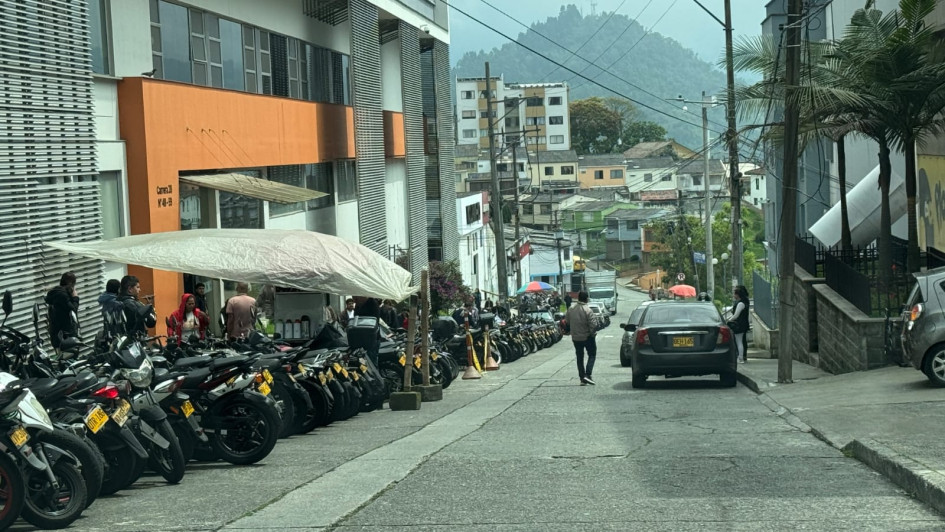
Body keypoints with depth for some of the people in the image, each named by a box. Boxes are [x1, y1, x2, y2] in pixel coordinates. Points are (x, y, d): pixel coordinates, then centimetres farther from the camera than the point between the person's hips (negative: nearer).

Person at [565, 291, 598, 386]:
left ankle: (582, 378, 12)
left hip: (576, 338, 5)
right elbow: (593, 325, -20)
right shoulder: (588, 310, -18)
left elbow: (566, 323, 8)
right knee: (592, 355, 8)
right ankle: (588, 375, -7)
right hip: (587, 337, -5)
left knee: (580, 357, 13)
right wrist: (593, 334, -4)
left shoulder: (571, 310, -1)